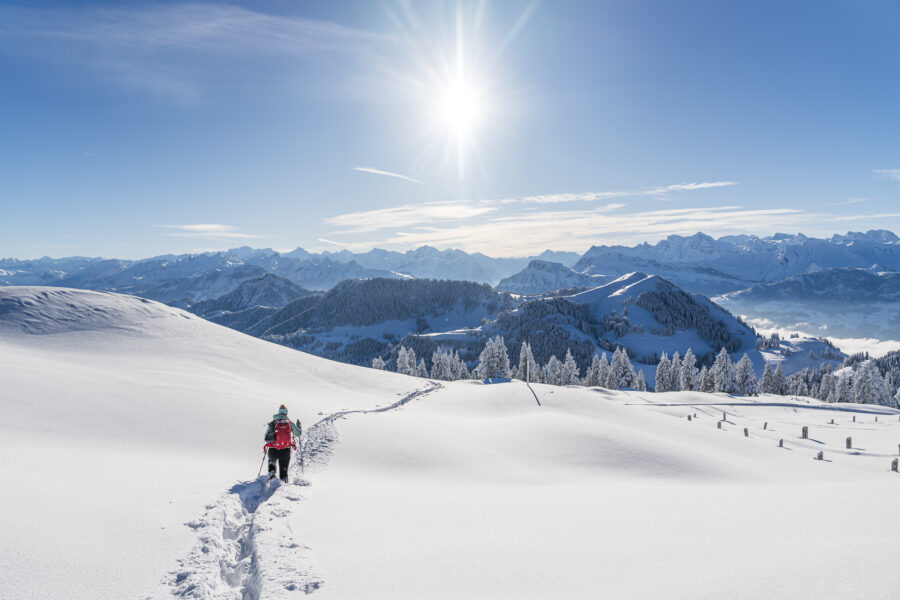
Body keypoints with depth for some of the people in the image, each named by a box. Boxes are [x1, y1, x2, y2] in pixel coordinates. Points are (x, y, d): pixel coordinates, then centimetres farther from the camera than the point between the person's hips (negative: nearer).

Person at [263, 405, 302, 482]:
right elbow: (298, 433, 9)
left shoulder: (272, 423, 2)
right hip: (285, 451, 0)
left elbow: (266, 438, 5)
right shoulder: (290, 423, 1)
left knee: (272, 461, 32)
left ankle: (272, 471, 8)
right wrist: (299, 425, 27)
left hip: (273, 450, 1)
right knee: (284, 470, 13)